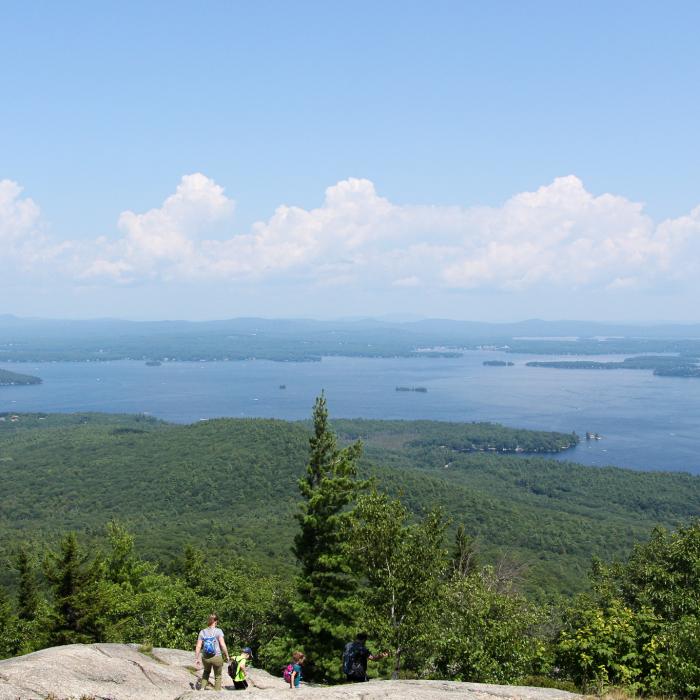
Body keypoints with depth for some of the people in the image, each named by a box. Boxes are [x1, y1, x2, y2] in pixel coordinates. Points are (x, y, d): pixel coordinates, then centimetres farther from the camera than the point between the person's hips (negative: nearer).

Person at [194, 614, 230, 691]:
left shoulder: (202, 632, 2)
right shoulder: (218, 631, -8)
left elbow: (198, 647, 0)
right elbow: (222, 645, -13)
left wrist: (197, 659, 5)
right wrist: (227, 656, -3)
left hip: (205, 658, 3)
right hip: (217, 657, -3)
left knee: (206, 672, 31)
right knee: (218, 676, 17)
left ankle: (202, 687, 14)